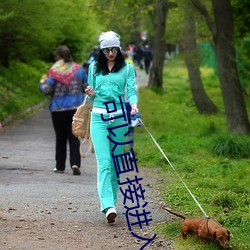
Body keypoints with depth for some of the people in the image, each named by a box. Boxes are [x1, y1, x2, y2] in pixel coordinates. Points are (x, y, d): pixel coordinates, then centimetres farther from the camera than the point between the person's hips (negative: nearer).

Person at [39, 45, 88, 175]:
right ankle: (75, 163, -14)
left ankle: (60, 166, 15)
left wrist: (42, 83, 9)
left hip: (58, 109, -2)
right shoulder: (78, 69, 1)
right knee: (74, 137, 3)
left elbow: (47, 90, -12)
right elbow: (87, 87, 6)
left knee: (60, 138, 10)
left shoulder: (54, 71, -9)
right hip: (76, 108, 2)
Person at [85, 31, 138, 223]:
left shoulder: (127, 68, 7)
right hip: (99, 117, 0)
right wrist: (91, 94, -6)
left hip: (119, 118, 0)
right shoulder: (94, 68, 12)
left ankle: (111, 200, 18)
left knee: (117, 162, 5)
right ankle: (108, 206, -23)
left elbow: (131, 89, -3)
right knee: (104, 162, -13)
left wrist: (134, 104, -23)